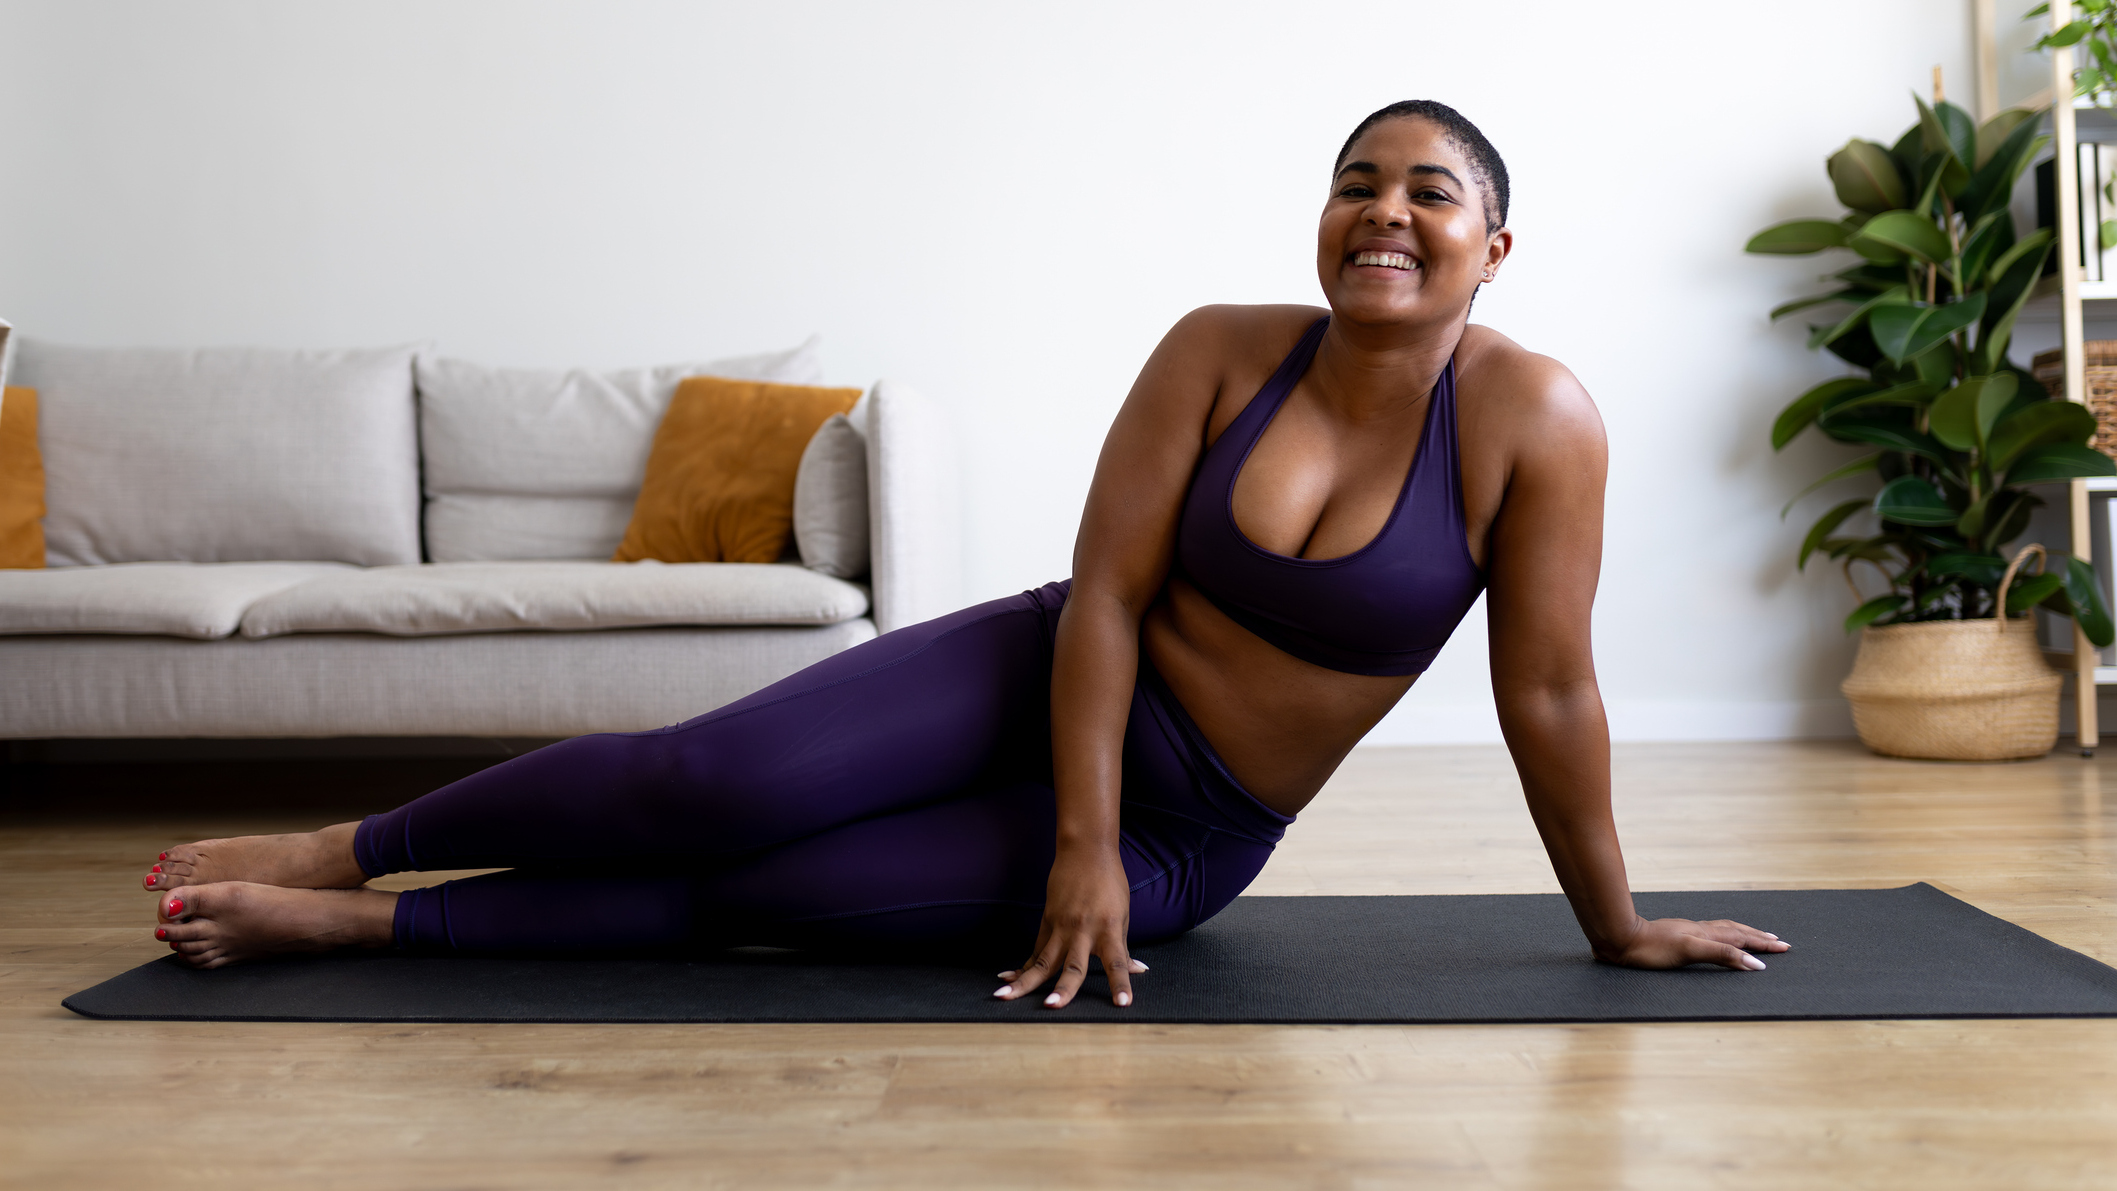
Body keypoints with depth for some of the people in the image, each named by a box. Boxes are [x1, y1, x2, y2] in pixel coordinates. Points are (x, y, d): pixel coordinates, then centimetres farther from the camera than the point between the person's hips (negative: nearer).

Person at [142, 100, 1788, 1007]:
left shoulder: (1531, 417, -16)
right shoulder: (1220, 353, -10)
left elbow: (1548, 694, -11)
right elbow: (1105, 593, -12)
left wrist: (1617, 926, -6)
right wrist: (1084, 834, -19)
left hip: (1188, 846, -1)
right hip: (1043, 681, 1)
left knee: (742, 894, -16)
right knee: (711, 784, -20)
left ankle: (356, 926, -2)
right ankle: (349, 849, 3)